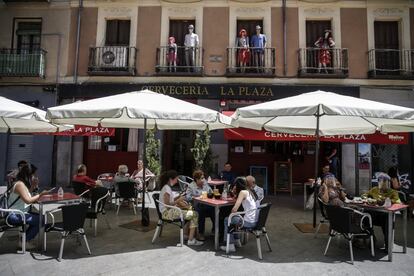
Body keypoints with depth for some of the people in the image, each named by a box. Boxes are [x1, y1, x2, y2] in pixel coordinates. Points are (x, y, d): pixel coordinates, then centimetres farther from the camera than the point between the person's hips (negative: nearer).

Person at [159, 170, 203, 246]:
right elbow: (167, 205, -23)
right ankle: (191, 240, -11)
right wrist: (178, 200, -15)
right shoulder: (167, 188, -18)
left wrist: (178, 197, 6)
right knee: (195, 214, -15)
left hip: (170, 210, 10)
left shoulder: (167, 187, 12)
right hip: (167, 213, -10)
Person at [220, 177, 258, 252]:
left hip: (249, 222, -9)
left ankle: (231, 245, 11)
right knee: (233, 219, 27)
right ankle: (237, 241, 34)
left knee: (227, 220, 9)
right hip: (255, 220, 9)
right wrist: (234, 192, 11)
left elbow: (234, 209, -19)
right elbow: (237, 199, 26)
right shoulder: (249, 191, 12)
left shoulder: (243, 192, -13)